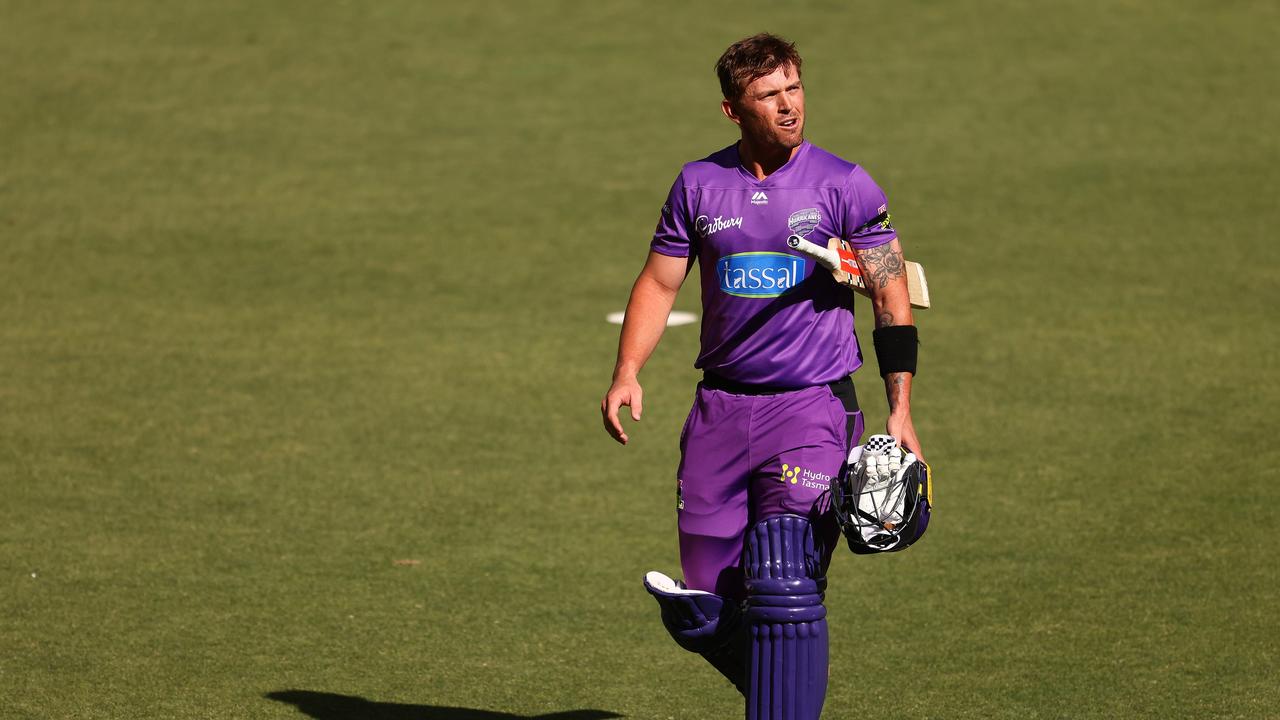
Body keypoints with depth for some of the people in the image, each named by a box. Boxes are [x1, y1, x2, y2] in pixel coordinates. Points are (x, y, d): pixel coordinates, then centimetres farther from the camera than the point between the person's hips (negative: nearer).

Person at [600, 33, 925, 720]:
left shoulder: (844, 186, -3)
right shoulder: (699, 185, 6)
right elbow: (658, 283, 12)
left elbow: (891, 296, -1)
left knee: (784, 582, -20)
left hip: (813, 406, -4)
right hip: (721, 407, 4)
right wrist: (627, 374, -2)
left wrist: (900, 411, -8)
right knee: (701, 614, 4)